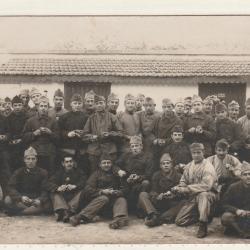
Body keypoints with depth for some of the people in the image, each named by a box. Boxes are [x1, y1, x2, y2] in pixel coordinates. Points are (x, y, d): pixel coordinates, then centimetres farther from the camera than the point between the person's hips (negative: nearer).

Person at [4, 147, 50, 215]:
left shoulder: (43, 173, -1)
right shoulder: (18, 172, 1)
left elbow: (45, 190, -9)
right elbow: (11, 187, -11)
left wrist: (40, 200, -32)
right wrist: (21, 197, -31)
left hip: (36, 200, 0)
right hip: (21, 200, 0)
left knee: (47, 204, -33)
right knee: (7, 200, -28)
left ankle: (17, 213, -27)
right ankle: (34, 210, -26)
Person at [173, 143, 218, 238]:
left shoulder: (208, 167, -13)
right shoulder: (189, 166, 6)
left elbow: (206, 185, -26)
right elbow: (183, 181, 9)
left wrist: (186, 188, -27)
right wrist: (178, 188, -15)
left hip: (208, 195, -6)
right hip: (193, 197, 6)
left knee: (202, 194, -42)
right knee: (179, 221, -4)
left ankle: (203, 225, -30)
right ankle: (200, 215, 18)